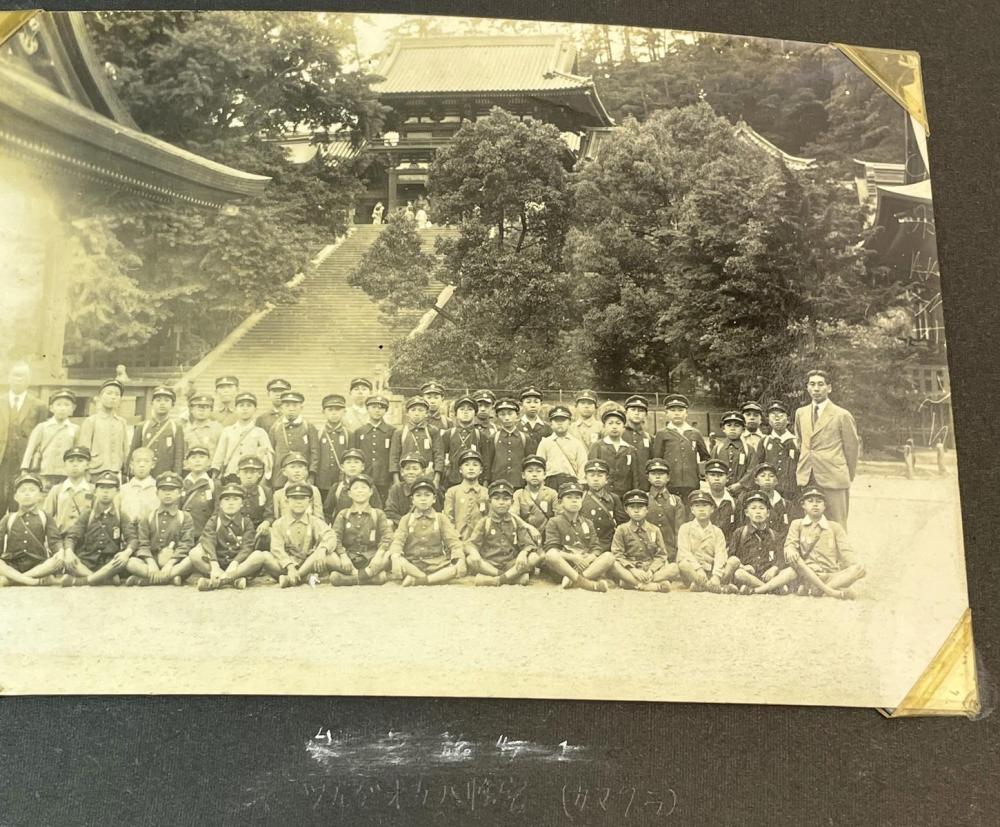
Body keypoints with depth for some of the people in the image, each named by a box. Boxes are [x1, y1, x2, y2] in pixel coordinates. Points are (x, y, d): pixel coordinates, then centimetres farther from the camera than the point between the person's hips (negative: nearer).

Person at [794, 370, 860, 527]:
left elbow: (852, 448, 4)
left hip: (833, 480, -4)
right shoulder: (800, 413, 13)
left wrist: (848, 478, 9)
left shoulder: (842, 415, -1)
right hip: (806, 480, 4)